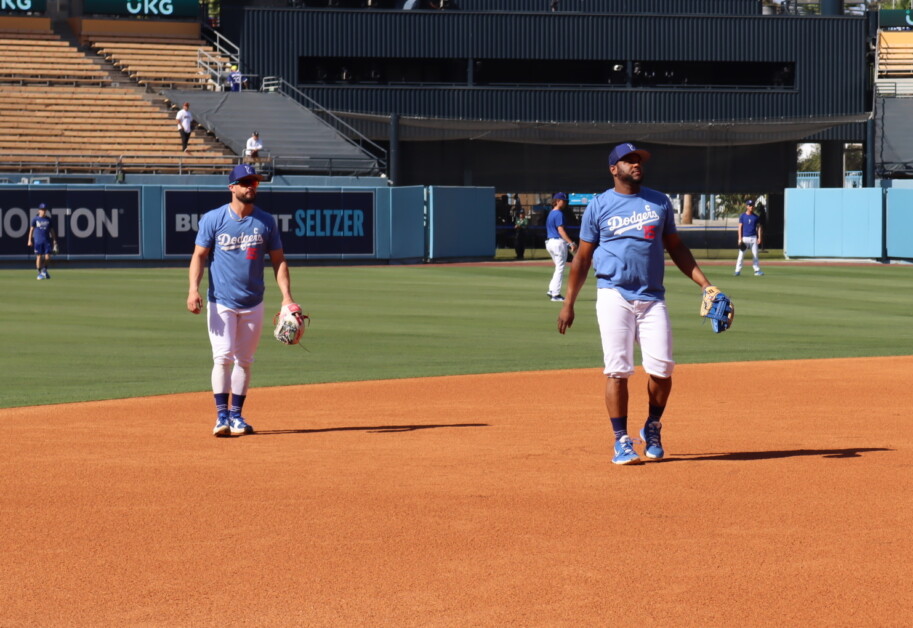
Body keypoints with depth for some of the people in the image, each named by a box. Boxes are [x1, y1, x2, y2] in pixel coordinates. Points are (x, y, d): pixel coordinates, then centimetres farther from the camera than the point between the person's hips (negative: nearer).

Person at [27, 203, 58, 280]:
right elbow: (31, 230, 4)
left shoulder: (49, 219, 9)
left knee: (47, 257, -4)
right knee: (39, 257, -3)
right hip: (38, 241, -2)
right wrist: (30, 240, -2)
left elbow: (52, 230, 14)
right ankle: (39, 273, 7)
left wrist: (54, 240, 9)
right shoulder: (35, 219, 3)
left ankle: (44, 270, 22)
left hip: (47, 240, 2)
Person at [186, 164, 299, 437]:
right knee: (223, 357, -11)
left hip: (253, 303, 3)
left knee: (244, 360, 7)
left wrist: (286, 296, -3)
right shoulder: (213, 219, -4)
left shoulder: (266, 221, 4)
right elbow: (199, 255, -4)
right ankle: (222, 415, -10)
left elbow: (278, 260, 7)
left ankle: (236, 415, 15)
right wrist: (194, 288, -19)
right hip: (221, 302, -3)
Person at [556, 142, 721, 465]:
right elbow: (582, 258, 8)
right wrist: (568, 303, 3)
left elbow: (676, 248, 17)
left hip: (652, 298, 2)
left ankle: (652, 429, 18)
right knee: (617, 369, -7)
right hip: (614, 296, -2)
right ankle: (621, 441, 2)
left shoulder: (660, 202, 13)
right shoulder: (599, 206, 5)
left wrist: (705, 283, 7)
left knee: (661, 367, -6)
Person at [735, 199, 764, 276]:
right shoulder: (742, 216, 1)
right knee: (741, 254, -4)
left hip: (753, 238, 2)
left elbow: (758, 227, 9)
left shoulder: (756, 217, 7)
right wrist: (740, 239, -9)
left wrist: (759, 237, -1)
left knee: (755, 254, 2)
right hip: (744, 238, -2)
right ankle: (738, 270, -1)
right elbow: (740, 228, -1)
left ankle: (757, 270, 7)